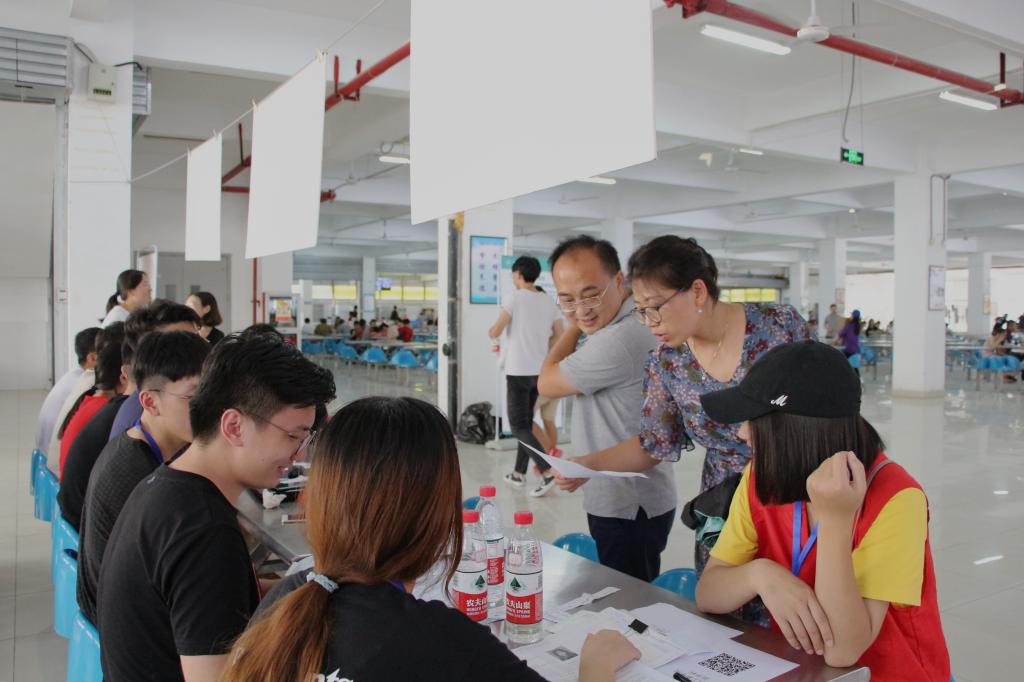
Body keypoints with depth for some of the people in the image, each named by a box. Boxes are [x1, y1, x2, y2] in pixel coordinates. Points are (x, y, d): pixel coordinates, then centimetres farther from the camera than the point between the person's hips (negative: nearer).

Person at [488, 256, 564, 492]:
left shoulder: (515, 298, -10)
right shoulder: (549, 301, 5)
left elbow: (495, 333, -10)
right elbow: (560, 337, 5)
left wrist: (490, 331, 13)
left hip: (518, 371, -6)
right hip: (539, 371, 6)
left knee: (518, 426, 0)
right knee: (526, 422, 17)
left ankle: (548, 470, -13)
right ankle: (519, 473, 23)